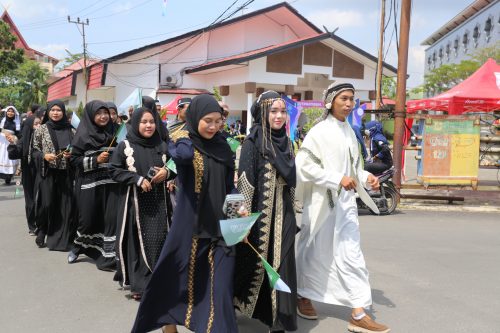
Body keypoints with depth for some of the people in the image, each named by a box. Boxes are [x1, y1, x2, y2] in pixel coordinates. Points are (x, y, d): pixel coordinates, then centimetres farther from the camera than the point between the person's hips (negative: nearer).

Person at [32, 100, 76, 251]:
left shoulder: (70, 130, 7)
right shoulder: (41, 129, 2)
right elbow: (34, 150, 3)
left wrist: (71, 154, -8)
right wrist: (44, 156, -15)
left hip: (65, 172, 2)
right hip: (47, 172, -2)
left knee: (65, 205, 0)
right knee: (47, 204, -5)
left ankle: (61, 239, 10)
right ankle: (41, 233, 16)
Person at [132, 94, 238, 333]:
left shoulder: (223, 148, 7)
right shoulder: (183, 142, -6)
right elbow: (182, 155, -32)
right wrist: (185, 135, -12)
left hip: (219, 224, 3)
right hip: (189, 223, -3)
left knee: (219, 283, 3)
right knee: (179, 276, 9)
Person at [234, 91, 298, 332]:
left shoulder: (285, 142, 9)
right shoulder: (253, 141, -9)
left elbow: (291, 178, 14)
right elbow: (245, 181, -13)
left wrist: (290, 216, 14)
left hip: (282, 214, 5)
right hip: (260, 213, -5)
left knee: (280, 266, 5)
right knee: (254, 264, 7)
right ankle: (236, 302, 30)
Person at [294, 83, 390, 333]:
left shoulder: (349, 132, 9)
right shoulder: (320, 131, -11)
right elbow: (303, 163, -18)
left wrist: (366, 177, -2)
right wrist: (337, 179, -22)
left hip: (345, 202, 6)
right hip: (322, 201, -5)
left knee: (351, 254, 1)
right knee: (314, 253, 10)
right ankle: (303, 297, 32)